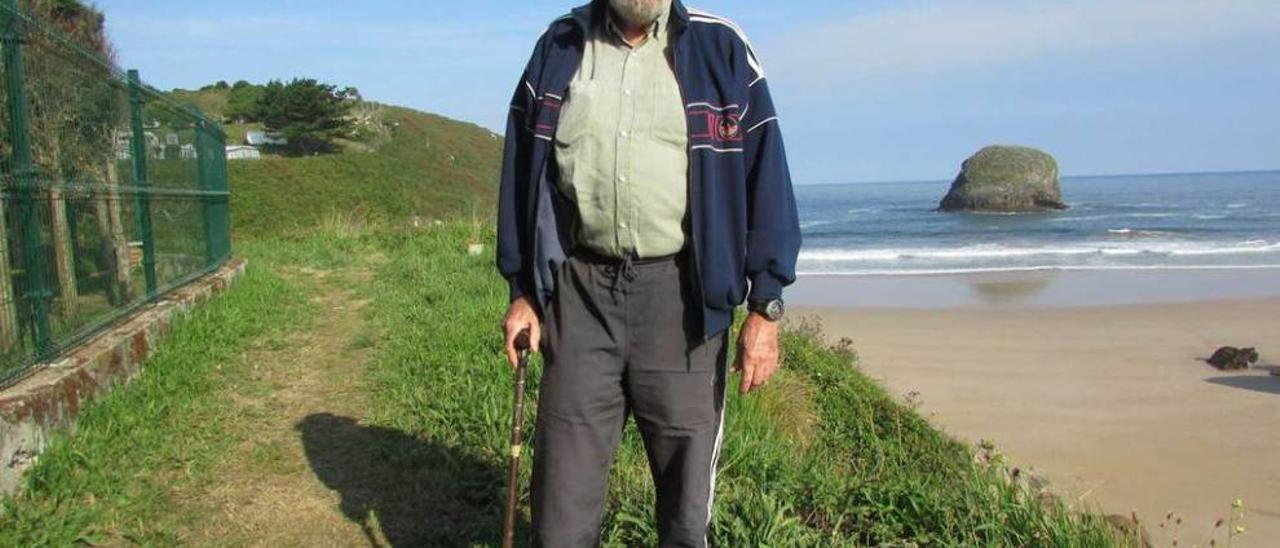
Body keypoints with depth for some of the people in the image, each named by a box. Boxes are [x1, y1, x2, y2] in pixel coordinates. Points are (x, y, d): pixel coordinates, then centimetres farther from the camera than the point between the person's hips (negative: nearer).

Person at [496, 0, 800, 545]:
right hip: (580, 290, 2)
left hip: (681, 293, -1)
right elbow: (522, 171, 12)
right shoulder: (560, 47, 8)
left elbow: (764, 177, 0)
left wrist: (765, 307, -6)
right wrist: (521, 289, 8)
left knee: (687, 493, 8)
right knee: (562, 502, 6)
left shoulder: (721, 49, 2)